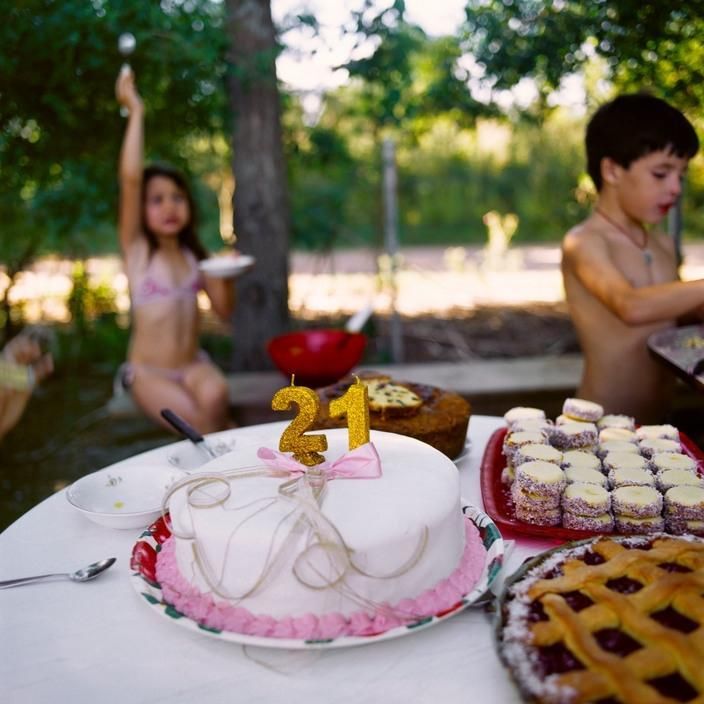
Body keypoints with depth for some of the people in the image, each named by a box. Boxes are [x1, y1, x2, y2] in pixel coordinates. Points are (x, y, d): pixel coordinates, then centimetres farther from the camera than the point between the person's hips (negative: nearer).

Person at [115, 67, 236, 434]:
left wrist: (225, 277, -15)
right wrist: (135, 111, -17)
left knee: (215, 396, -32)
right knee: (200, 422, -27)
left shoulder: (194, 254, 6)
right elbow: (130, 178, -20)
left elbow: (224, 311, 4)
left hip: (192, 364, 3)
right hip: (148, 372, -2)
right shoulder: (135, 248, -5)